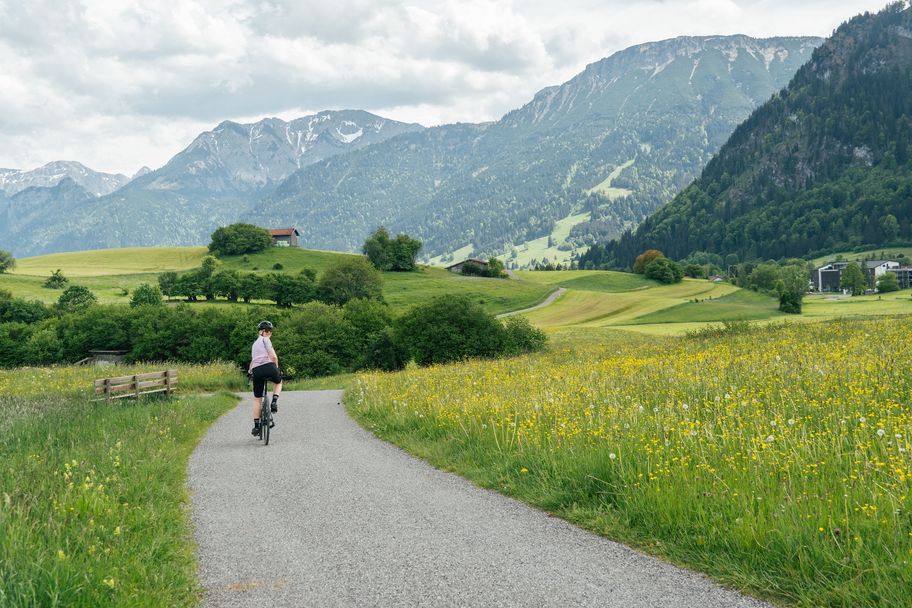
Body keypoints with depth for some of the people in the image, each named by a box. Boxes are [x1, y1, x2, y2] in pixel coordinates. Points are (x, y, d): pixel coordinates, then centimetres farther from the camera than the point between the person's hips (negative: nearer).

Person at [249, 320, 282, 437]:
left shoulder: (255, 343, 25)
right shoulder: (265, 340, 4)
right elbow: (273, 356, -7)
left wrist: (250, 370, 52)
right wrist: (277, 368, 8)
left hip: (256, 371, 5)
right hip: (268, 367, -5)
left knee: (257, 399, 14)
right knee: (278, 382, 30)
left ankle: (256, 426, 12)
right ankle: (274, 402, 5)